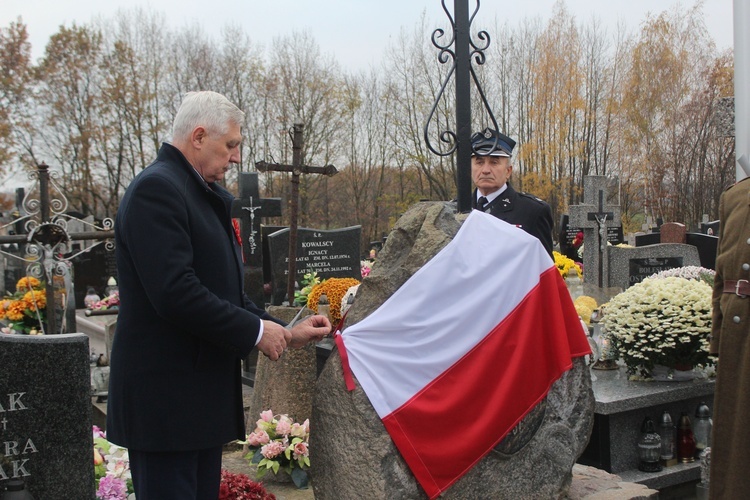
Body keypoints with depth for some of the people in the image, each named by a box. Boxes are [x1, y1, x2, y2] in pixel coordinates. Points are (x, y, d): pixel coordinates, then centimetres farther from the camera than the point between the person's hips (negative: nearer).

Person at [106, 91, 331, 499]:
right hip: (165, 400, -10)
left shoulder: (205, 195, 16)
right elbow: (175, 292, -24)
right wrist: (255, 331, -15)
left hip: (201, 397, 10)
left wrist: (286, 333, 10)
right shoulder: (156, 188, -14)